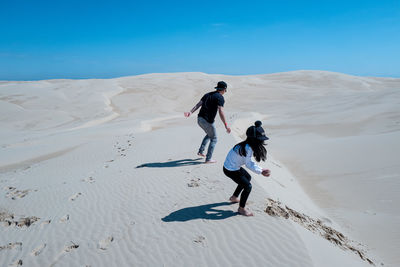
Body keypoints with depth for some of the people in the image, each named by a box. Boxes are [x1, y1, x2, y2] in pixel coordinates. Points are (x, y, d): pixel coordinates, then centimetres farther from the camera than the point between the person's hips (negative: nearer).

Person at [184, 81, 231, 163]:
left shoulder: (207, 94, 16)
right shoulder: (220, 97, -7)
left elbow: (198, 104, 6)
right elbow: (221, 112, -18)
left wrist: (190, 112, -2)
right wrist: (226, 125, -19)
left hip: (200, 119, 8)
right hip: (208, 121, -7)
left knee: (209, 134, 30)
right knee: (213, 139, 10)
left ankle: (201, 151, 26)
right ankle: (208, 159, 8)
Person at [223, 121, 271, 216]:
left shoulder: (247, 146, -1)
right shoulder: (247, 148, -30)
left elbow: (250, 162, 6)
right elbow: (248, 164, -21)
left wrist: (261, 169, 0)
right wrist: (261, 172, -16)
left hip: (235, 167, 10)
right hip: (230, 170, -10)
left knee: (248, 178, 28)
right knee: (248, 186, -6)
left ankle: (234, 197, 44)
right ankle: (241, 208, 13)